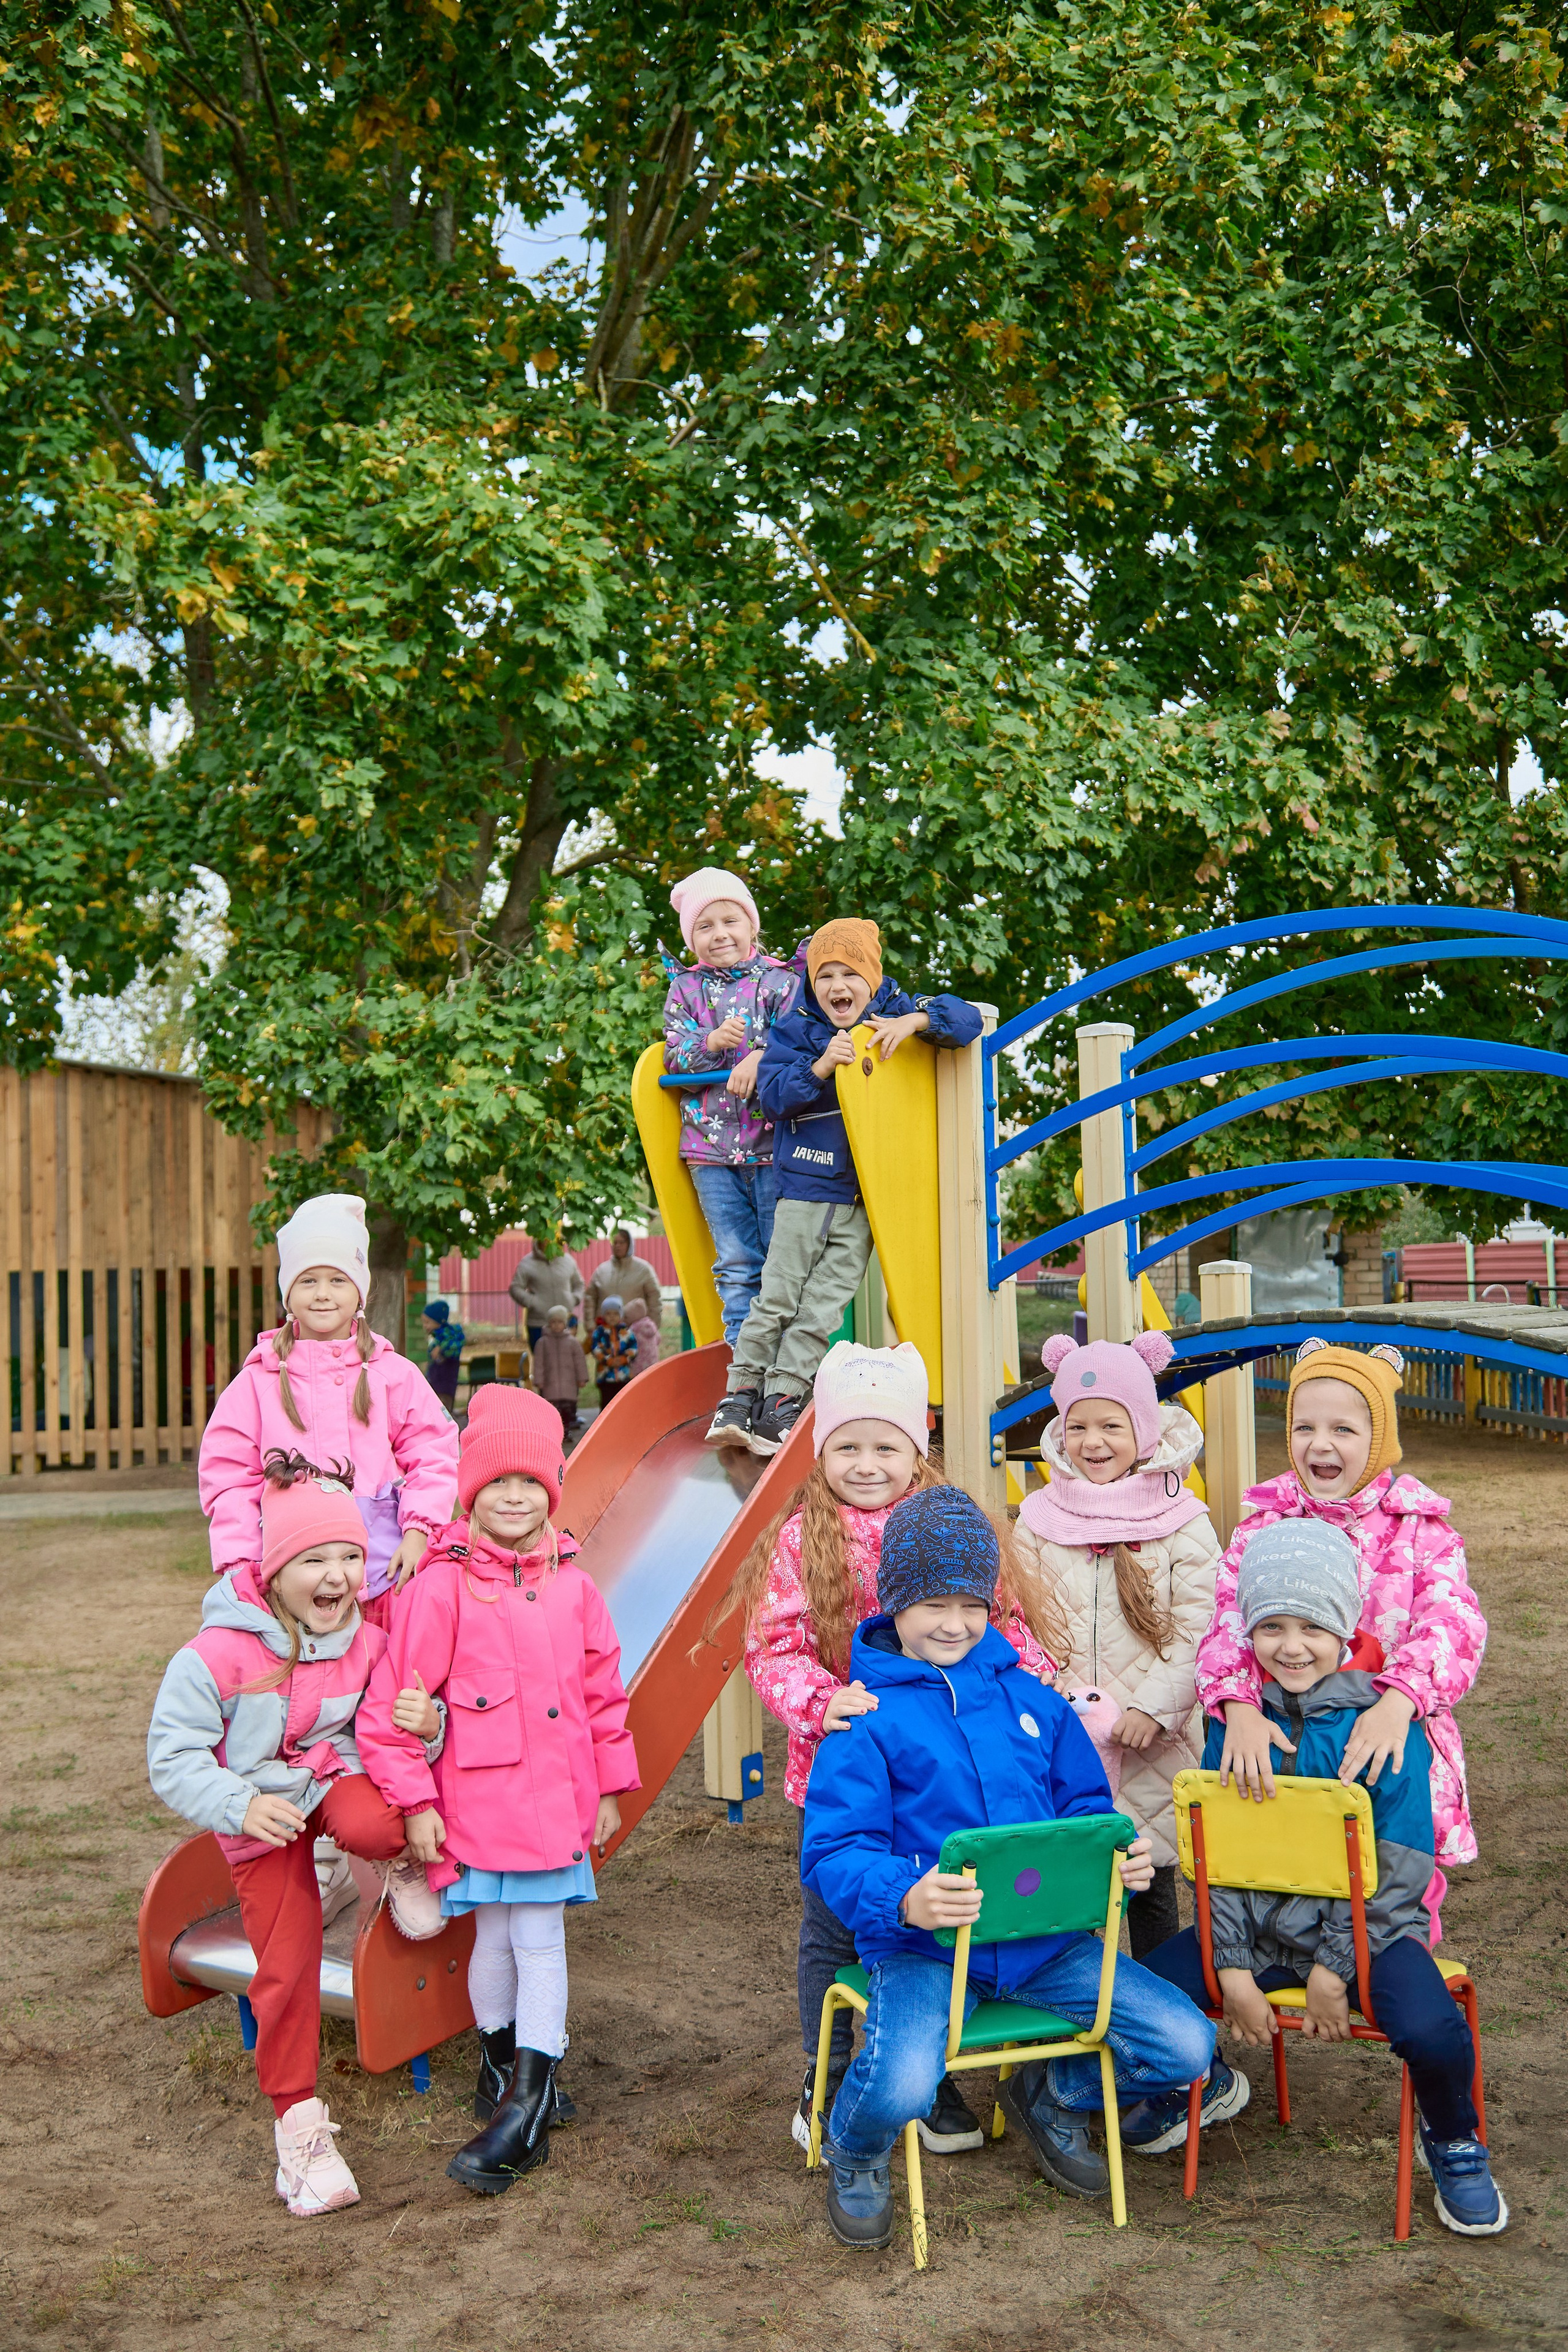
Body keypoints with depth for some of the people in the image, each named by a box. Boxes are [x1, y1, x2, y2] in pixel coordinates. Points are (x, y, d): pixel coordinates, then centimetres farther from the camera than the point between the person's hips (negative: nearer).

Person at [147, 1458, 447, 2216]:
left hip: (337, 1777, 1)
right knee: (286, 1967, -2)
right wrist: (240, 1806, -31)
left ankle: (401, 1864, 1)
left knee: (371, 1824, -37)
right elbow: (173, 1758, -17)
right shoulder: (218, 1656, -22)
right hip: (262, 1816, -1)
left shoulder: (367, 1643, -11)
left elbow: (397, 1724, 2)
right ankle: (298, 2120, 16)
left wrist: (424, 1724, -23)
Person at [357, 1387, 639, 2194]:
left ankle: (525, 2105, 8)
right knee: (496, 1939, 8)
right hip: (479, 1802, -3)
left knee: (540, 1943, 2)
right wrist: (415, 1801, -7)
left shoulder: (571, 1584, 5)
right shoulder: (442, 1587, -10)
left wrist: (609, 1786, 15)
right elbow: (394, 1701, -8)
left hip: (557, 1801, 3)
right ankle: (501, 2062, 32)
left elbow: (603, 1691, 14)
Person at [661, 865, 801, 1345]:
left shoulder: (780, 980, 3)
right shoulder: (685, 989, 10)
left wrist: (761, 1057, -24)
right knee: (737, 1264, 7)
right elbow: (674, 1057, 2)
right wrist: (712, 1042, -16)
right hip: (711, 1146, 2)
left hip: (773, 1139, -2)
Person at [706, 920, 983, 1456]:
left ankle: (781, 1403, 0)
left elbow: (966, 1018, -3)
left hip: (867, 1198, 1)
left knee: (826, 1302, -2)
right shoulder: (796, 1029, 1)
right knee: (777, 1297, 0)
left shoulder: (897, 1013, 4)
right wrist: (821, 1066, -20)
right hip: (804, 1187, -1)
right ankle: (739, 1397, 5)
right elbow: (771, 1096, -7)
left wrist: (915, 1022, -20)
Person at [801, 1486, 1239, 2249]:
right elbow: (832, 1850, -12)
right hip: (924, 1947, -5)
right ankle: (852, 2155, 9)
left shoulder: (1028, 1697, 12)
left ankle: (1053, 2094, 25)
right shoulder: (868, 1718, -5)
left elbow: (1086, 1806, 17)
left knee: (1187, 2046, -8)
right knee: (901, 2083, -33)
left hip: (1044, 1938, 5)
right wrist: (904, 1897, -32)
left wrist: (1122, 1856, -7)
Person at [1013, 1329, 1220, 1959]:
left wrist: (1155, 1707, -14)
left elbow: (1196, 1632, -6)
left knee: (1151, 1882, 7)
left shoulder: (1183, 1523, -2)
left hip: (1153, 1744, -2)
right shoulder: (1039, 1519, 5)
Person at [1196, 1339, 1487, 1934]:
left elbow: (1454, 1623, -14)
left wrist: (1398, 1701, -32)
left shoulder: (1419, 1529, 1)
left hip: (1390, 1751, -1)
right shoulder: (1263, 1527, 5)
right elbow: (1227, 1625, -6)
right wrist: (1237, 1705, -26)